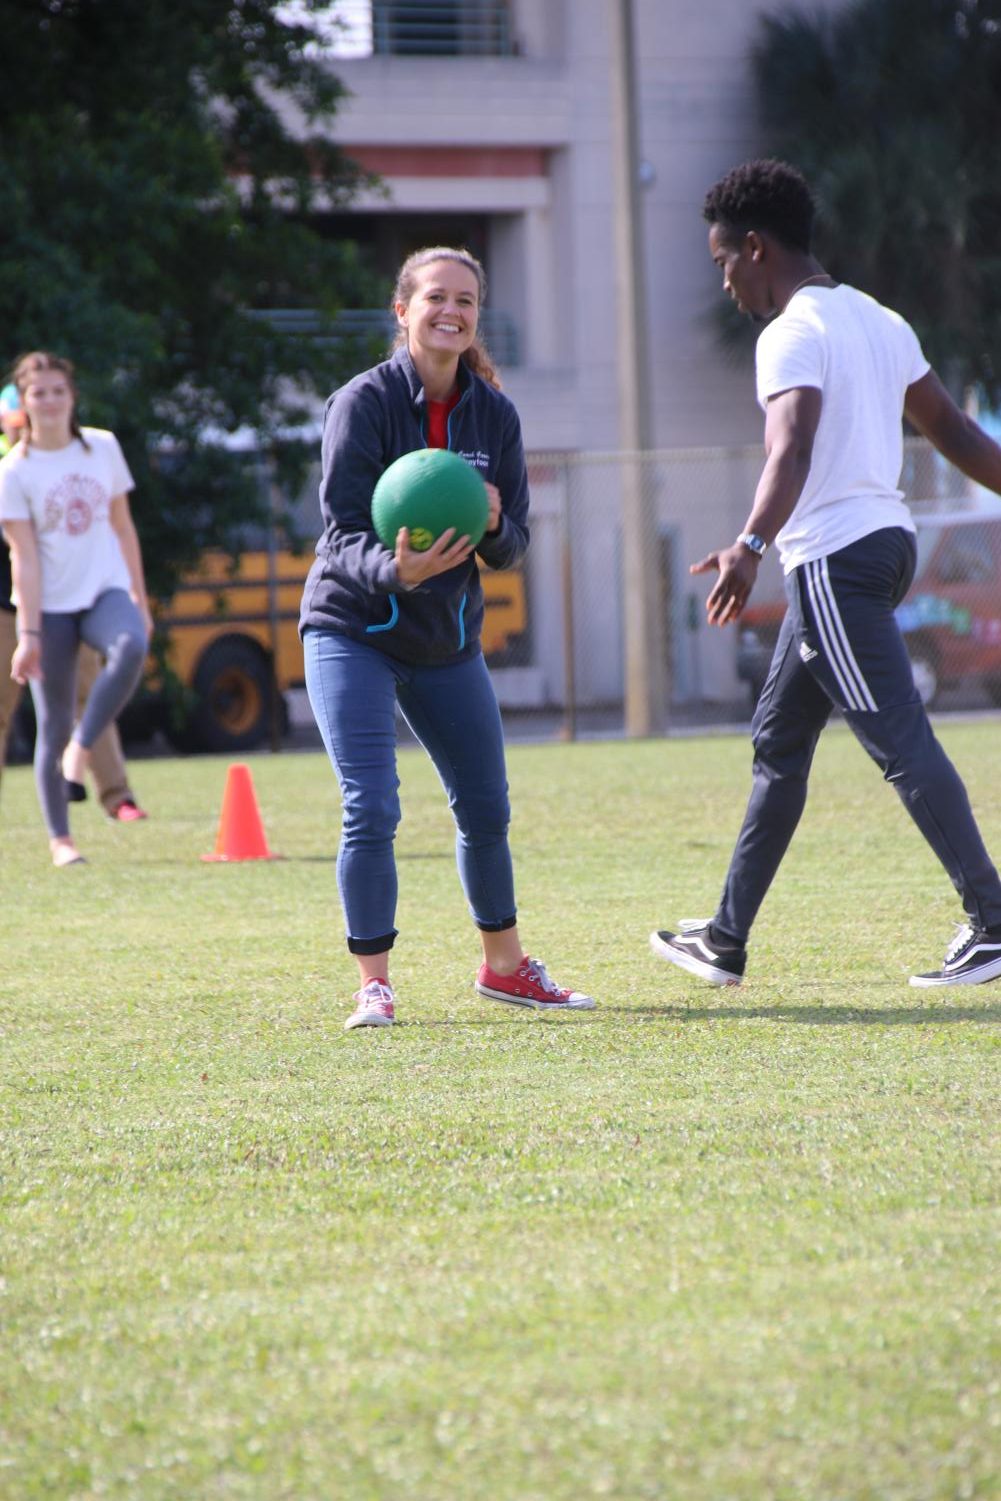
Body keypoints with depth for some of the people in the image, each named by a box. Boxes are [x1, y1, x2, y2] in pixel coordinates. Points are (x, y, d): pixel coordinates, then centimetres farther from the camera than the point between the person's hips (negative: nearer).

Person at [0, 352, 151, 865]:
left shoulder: (103, 447, 4)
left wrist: (139, 598, 13)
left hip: (105, 591, 2)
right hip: (51, 606, -2)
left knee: (131, 647, -33)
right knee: (53, 725, -1)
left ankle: (81, 747, -18)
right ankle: (59, 839, 10)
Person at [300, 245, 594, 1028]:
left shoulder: (495, 415, -2)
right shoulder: (364, 402, -15)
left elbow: (514, 547, 0)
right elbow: (343, 531, -19)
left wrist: (494, 525, -24)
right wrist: (395, 571, -40)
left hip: (449, 638, 5)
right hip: (353, 631, -5)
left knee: (486, 809, 12)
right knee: (371, 810, -14)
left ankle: (505, 965, 31)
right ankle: (374, 984, -4)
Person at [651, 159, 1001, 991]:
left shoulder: (793, 336, -13)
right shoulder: (880, 322, 15)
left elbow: (792, 452, -30)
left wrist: (750, 547, -43)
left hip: (832, 557, -10)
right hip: (887, 540, 10)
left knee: (902, 742, -11)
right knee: (778, 742, 15)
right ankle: (727, 939, 21)